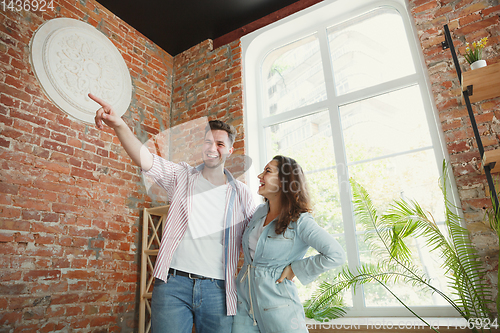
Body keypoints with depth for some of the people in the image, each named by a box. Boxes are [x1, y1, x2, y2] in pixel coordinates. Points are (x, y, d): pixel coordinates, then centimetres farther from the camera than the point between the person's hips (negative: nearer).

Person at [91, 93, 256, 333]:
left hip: (217, 290, 1)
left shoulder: (241, 193, 7)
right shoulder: (182, 176, 5)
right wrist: (119, 125, -27)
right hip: (173, 283, 0)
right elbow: (143, 158, -10)